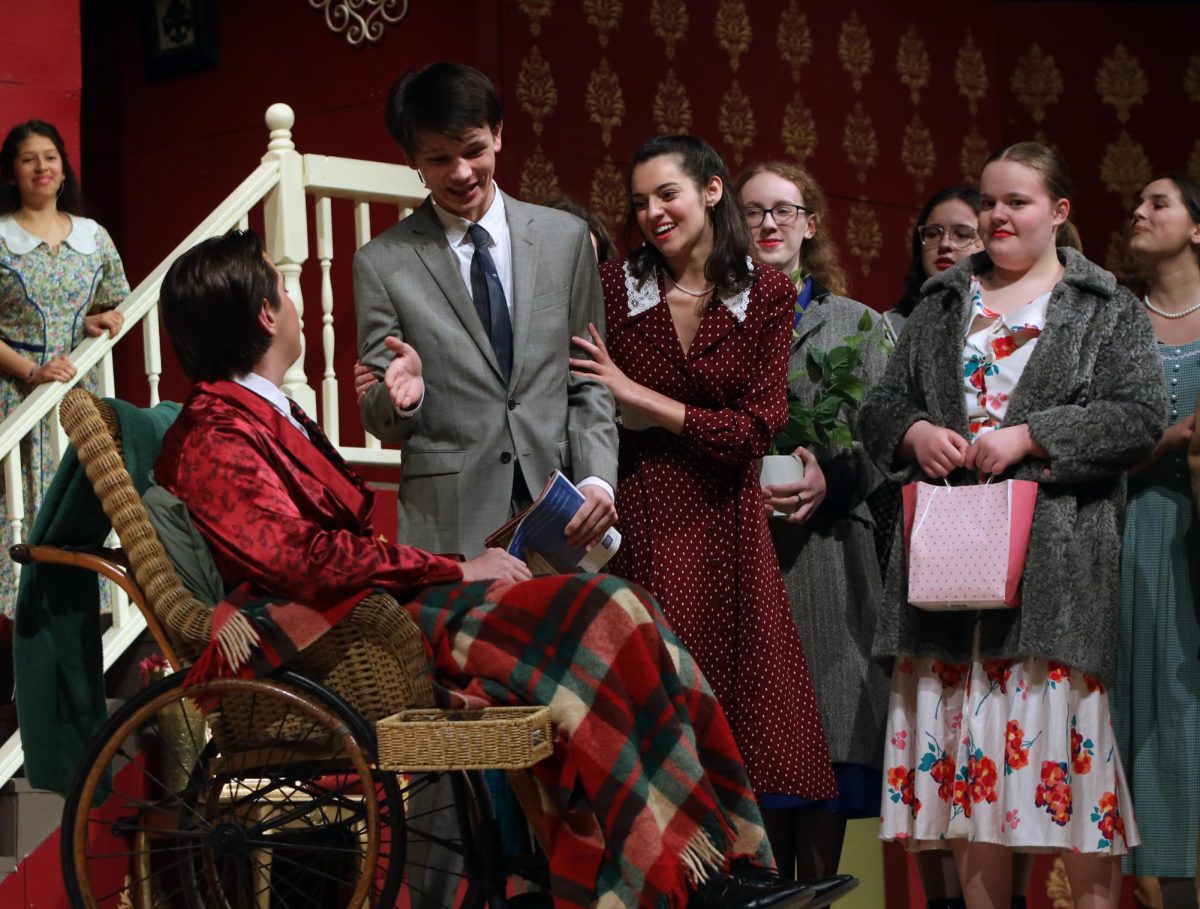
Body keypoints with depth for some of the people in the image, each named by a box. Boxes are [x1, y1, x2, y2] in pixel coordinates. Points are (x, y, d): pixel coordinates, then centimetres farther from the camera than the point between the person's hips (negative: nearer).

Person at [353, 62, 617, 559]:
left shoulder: (566, 238, 9)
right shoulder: (381, 263, 2)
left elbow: (588, 382, 10)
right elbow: (380, 419, 4)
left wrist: (597, 479, -5)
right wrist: (402, 396, -18)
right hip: (446, 528, -2)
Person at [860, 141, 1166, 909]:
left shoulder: (1107, 309, 6)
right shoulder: (942, 304, 18)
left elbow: (1140, 417, -6)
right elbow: (880, 406, 18)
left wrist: (1028, 436, -15)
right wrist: (914, 432, -5)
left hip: (1055, 556, -4)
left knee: (1060, 728, -7)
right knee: (965, 737, 4)